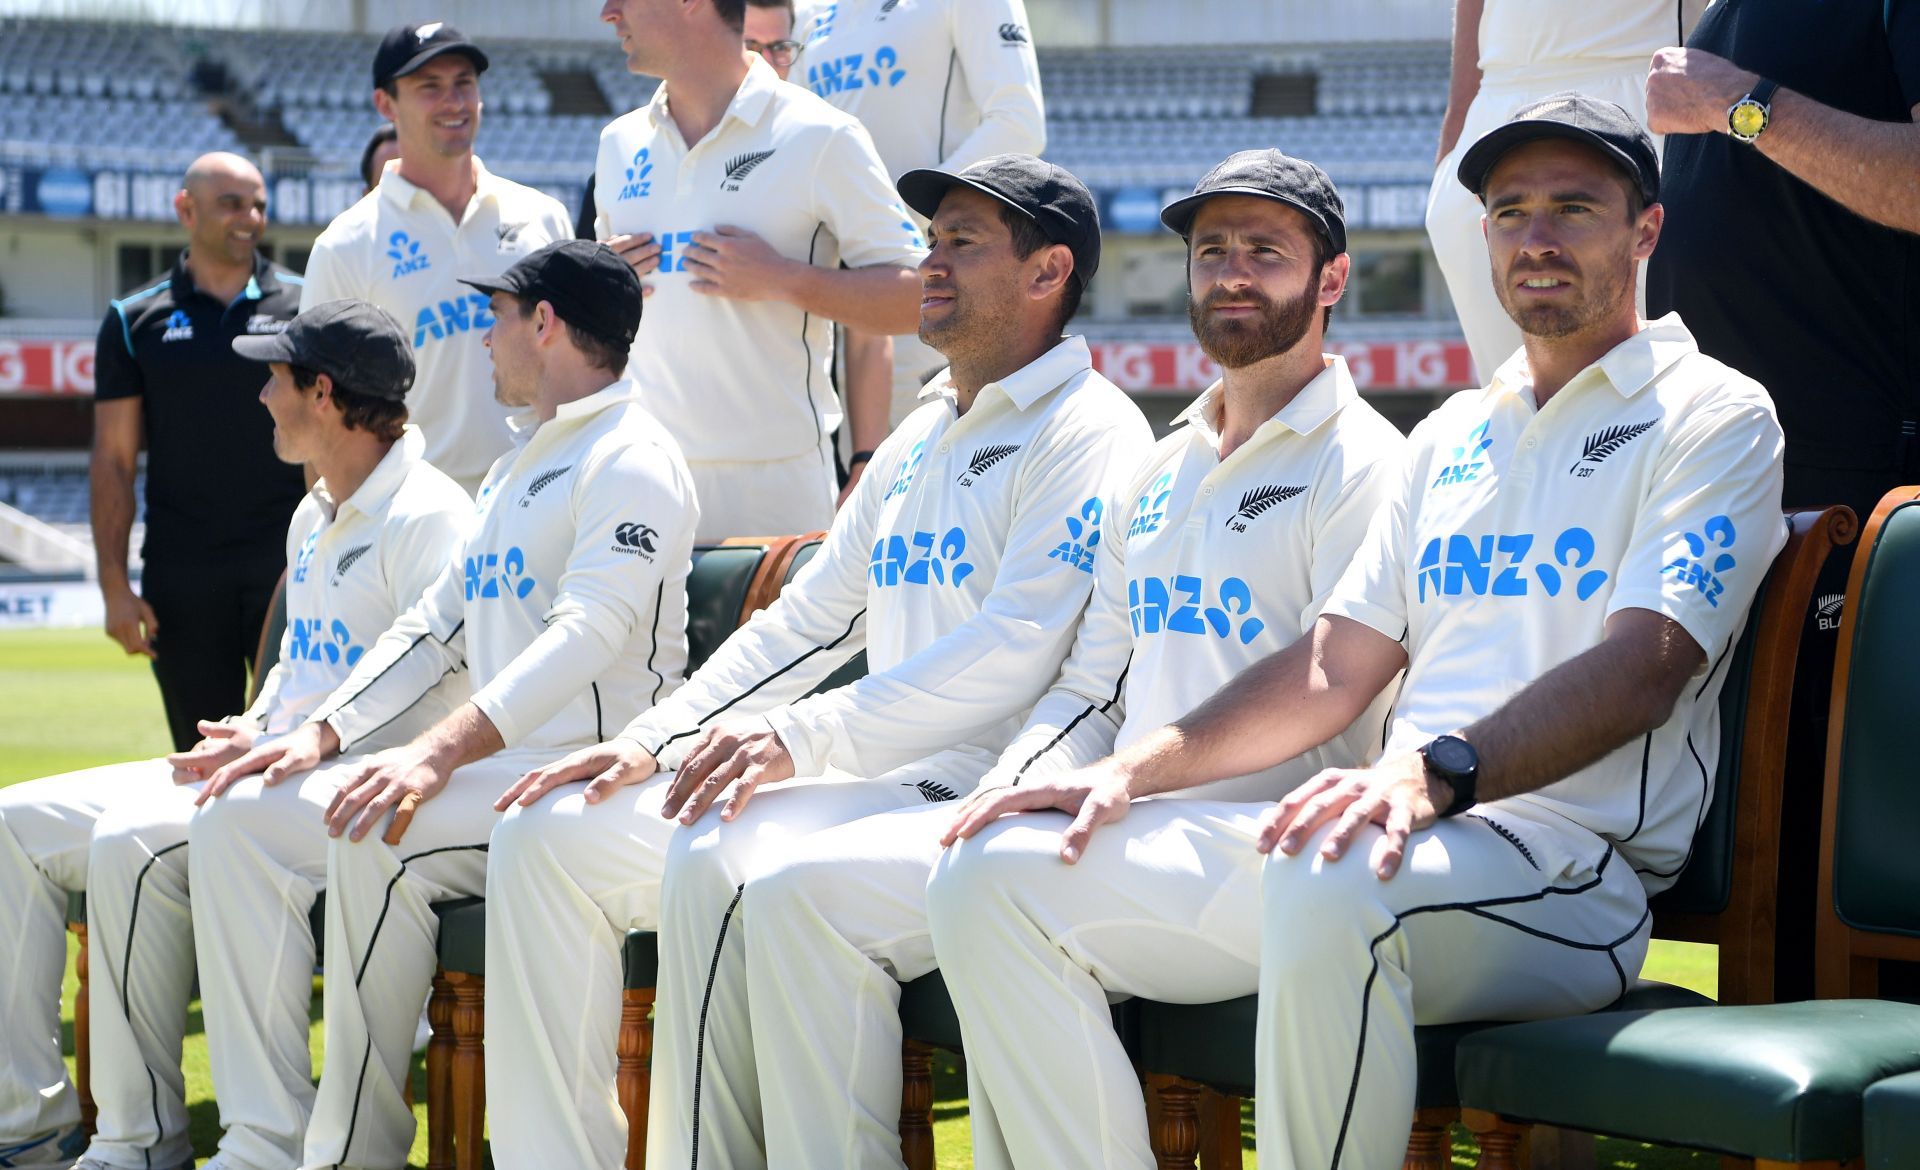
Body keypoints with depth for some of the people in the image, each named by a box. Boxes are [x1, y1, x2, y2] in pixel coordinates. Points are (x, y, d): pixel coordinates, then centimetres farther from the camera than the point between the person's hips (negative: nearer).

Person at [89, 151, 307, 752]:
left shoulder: (303, 306, 5)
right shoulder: (135, 321, 6)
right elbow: (113, 461, 5)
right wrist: (114, 586, -2)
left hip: (287, 564, -1)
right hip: (182, 578, 1)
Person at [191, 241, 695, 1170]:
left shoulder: (630, 461, -9)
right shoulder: (512, 471, 23)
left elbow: (589, 632, -24)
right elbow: (436, 624, 23)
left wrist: (441, 751, -35)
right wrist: (324, 733, 7)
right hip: (484, 768, 10)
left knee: (377, 840, -34)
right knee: (238, 821, -4)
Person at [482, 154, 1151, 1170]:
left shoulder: (1088, 434, -7)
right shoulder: (916, 443, 23)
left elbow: (1012, 653, -20)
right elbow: (802, 621, 24)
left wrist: (801, 737, -25)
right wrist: (652, 741, 10)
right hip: (869, 778, 9)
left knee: (718, 862, -35)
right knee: (549, 834, 0)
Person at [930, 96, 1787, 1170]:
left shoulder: (1712, 415, 2)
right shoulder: (1454, 433, 24)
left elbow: (1643, 669, -14)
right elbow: (1333, 670, 22)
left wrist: (1434, 771, -31)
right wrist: (1133, 769, 6)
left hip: (1565, 872, -7)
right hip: (1406, 833, 8)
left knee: (1330, 888, -42)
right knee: (998, 873, -5)